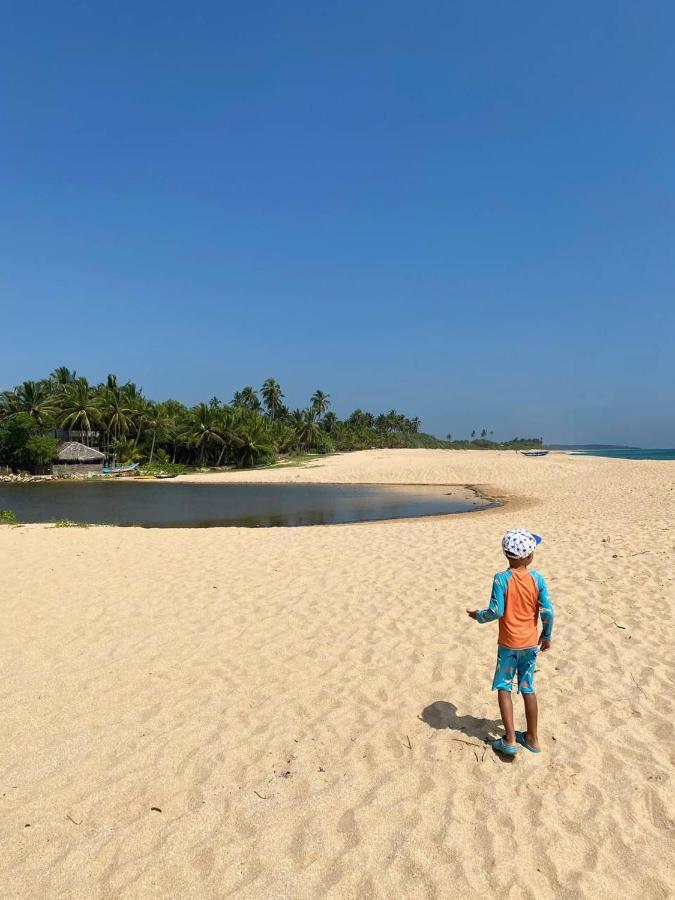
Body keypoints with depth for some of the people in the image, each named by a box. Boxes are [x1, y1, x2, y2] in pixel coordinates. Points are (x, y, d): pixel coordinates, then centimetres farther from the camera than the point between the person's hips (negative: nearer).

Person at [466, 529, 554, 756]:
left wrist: (478, 615, 1)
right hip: (530, 643, 4)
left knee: (504, 688, 9)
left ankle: (510, 739, 8)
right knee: (528, 689, 16)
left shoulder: (501, 579, -18)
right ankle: (532, 738, 27)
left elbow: (496, 611, -19)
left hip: (508, 644, -3)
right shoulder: (537, 579, -9)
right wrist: (547, 636, 9)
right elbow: (547, 612, -7)